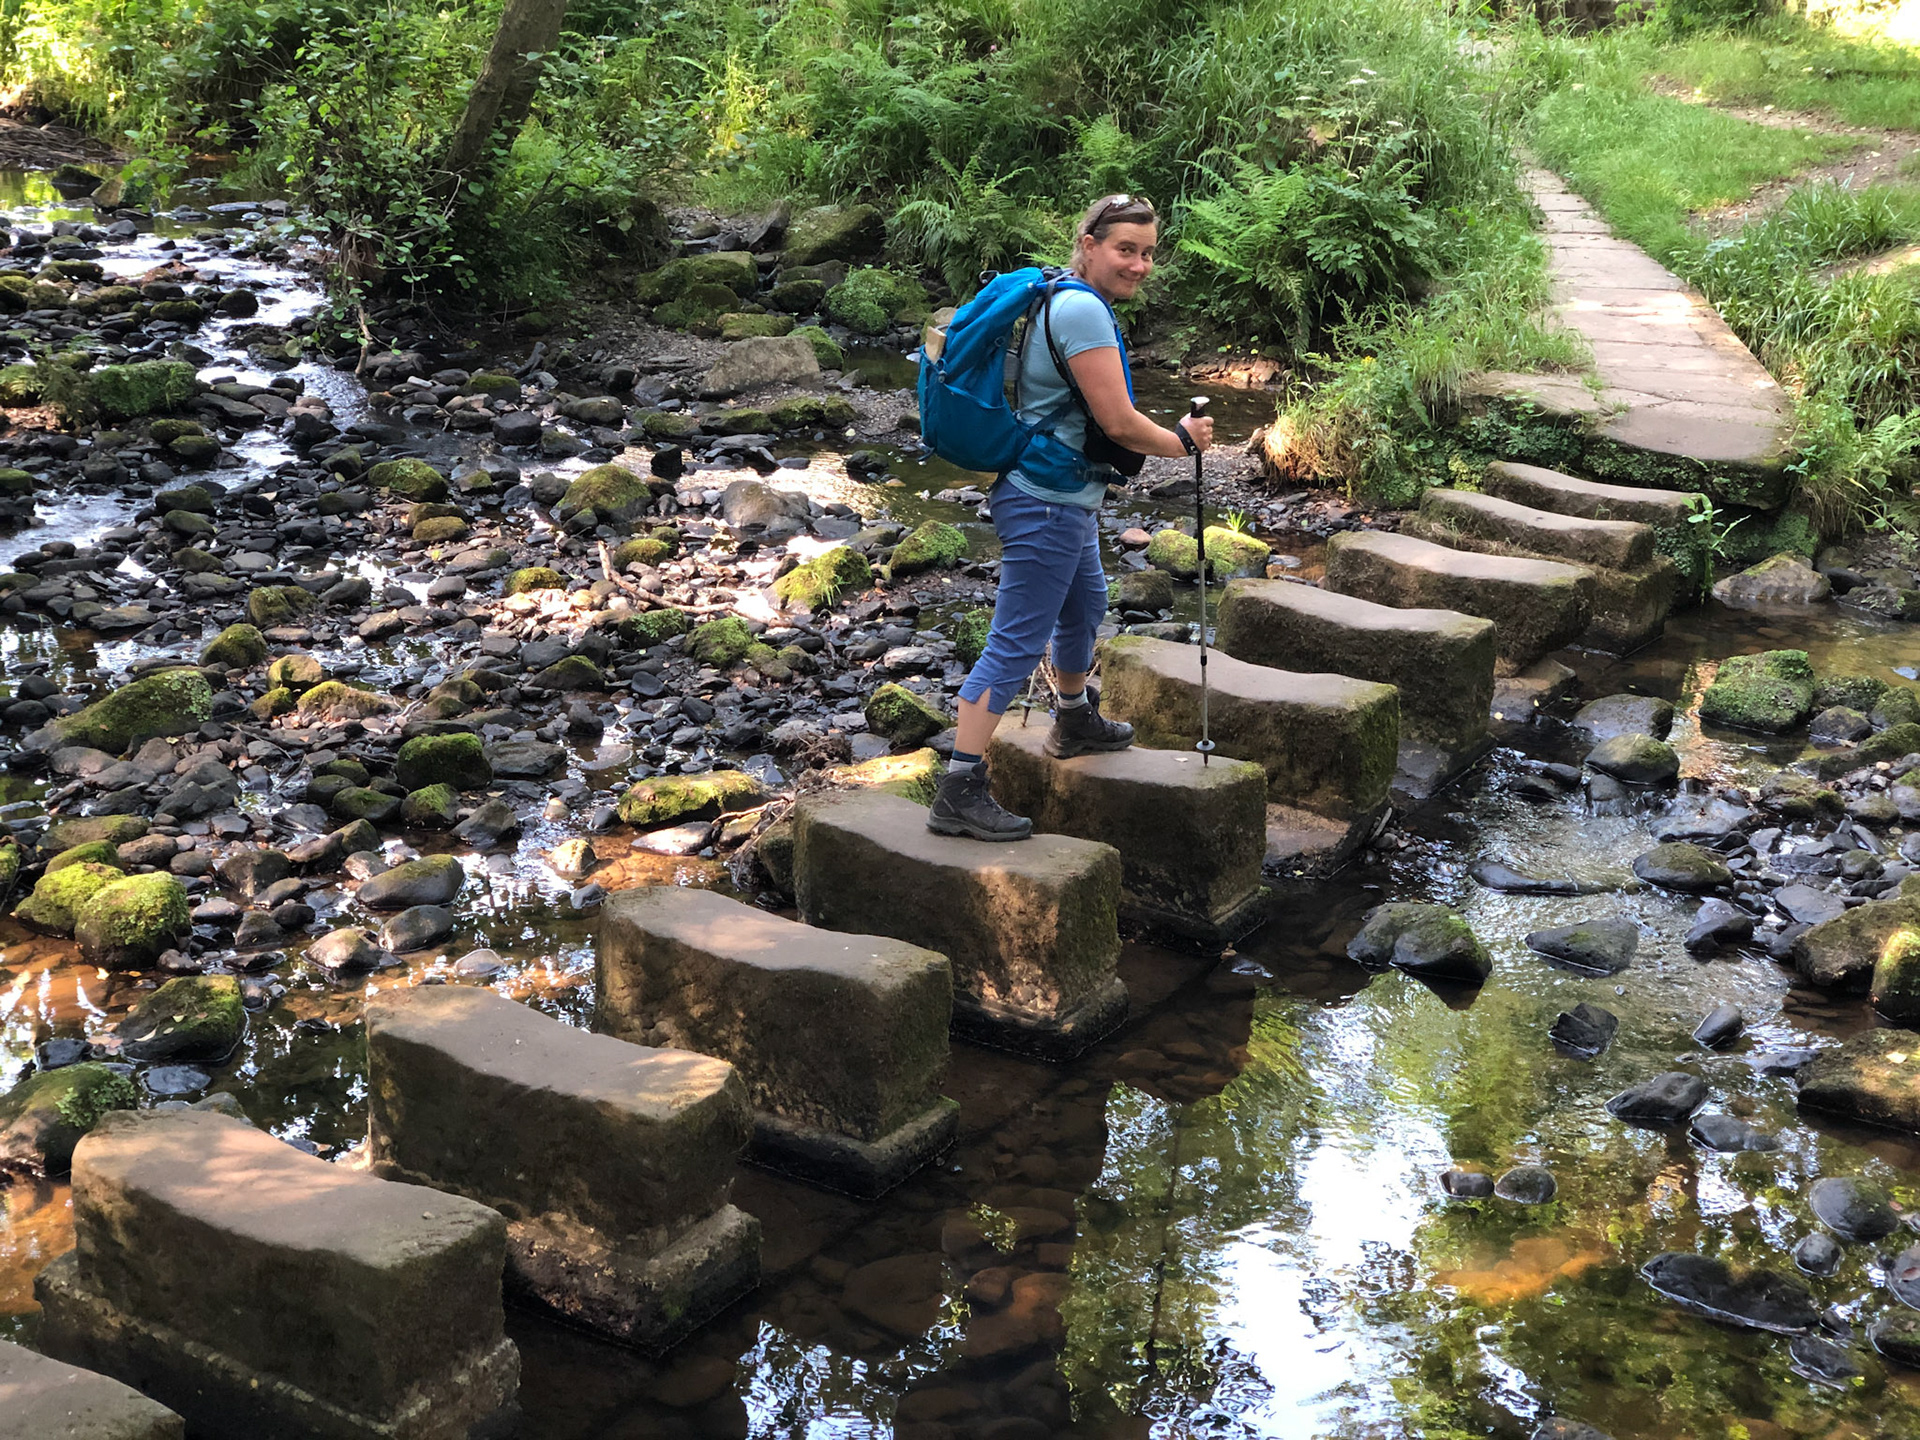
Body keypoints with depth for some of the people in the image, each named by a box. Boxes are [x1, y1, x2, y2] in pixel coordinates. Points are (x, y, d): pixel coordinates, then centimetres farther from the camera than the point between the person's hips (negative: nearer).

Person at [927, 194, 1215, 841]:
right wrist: (1183, 441, -6)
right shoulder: (1083, 310, -21)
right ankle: (959, 793, -8)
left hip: (1065, 500, 11)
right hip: (1048, 504, -11)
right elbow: (1119, 423, -22)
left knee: (1085, 605, 30)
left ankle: (1075, 723, 53)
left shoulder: (1062, 300, 11)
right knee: (1017, 643, -10)